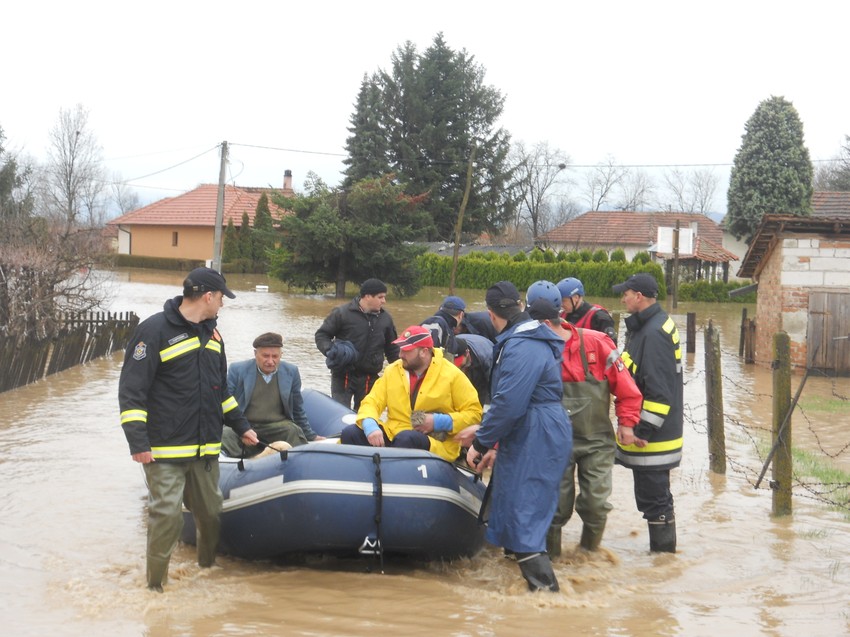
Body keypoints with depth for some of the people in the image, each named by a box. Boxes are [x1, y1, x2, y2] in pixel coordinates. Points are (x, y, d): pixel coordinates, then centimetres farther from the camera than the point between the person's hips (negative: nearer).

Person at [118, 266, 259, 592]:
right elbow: (131, 389, -13)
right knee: (166, 515, -9)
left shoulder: (211, 333, 15)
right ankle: (155, 585, 6)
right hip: (165, 450, -7)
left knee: (211, 513, 11)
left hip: (206, 448, 7)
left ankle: (208, 570, 31)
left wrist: (241, 426, 25)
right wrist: (138, 443, -17)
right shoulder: (155, 330, -10)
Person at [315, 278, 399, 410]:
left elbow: (392, 349, 17)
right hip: (343, 376, -4)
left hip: (370, 378, 4)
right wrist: (330, 350, -19)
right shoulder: (342, 313, -7)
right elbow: (321, 335, 0)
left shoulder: (385, 318, 7)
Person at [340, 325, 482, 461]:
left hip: (436, 444, -5)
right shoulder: (392, 371, 9)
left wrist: (438, 422, -14)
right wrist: (370, 426, -18)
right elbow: (372, 402, 5)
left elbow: (474, 412, -1)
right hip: (393, 435, 5)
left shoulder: (451, 375, -2)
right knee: (350, 434, -17)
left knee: (406, 439, -38)